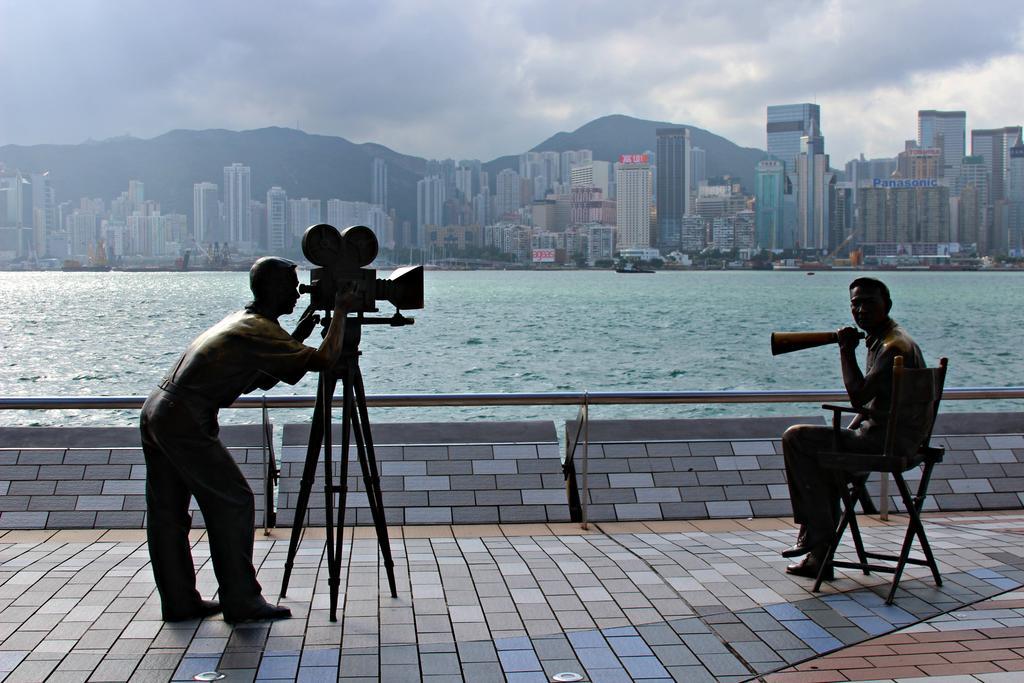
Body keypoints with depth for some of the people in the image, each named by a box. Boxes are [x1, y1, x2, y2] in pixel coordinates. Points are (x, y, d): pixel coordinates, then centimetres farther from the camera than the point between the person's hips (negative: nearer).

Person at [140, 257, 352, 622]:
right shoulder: (260, 330, -11)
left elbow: (261, 380, 25)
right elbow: (323, 360, -18)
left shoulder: (241, 320, 19)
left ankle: (179, 601, 21)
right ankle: (241, 602, 4)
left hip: (156, 412, 10)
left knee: (167, 513, 12)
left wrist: (296, 337, 20)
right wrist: (340, 312, -5)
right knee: (233, 503, -1)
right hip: (185, 423, -10)